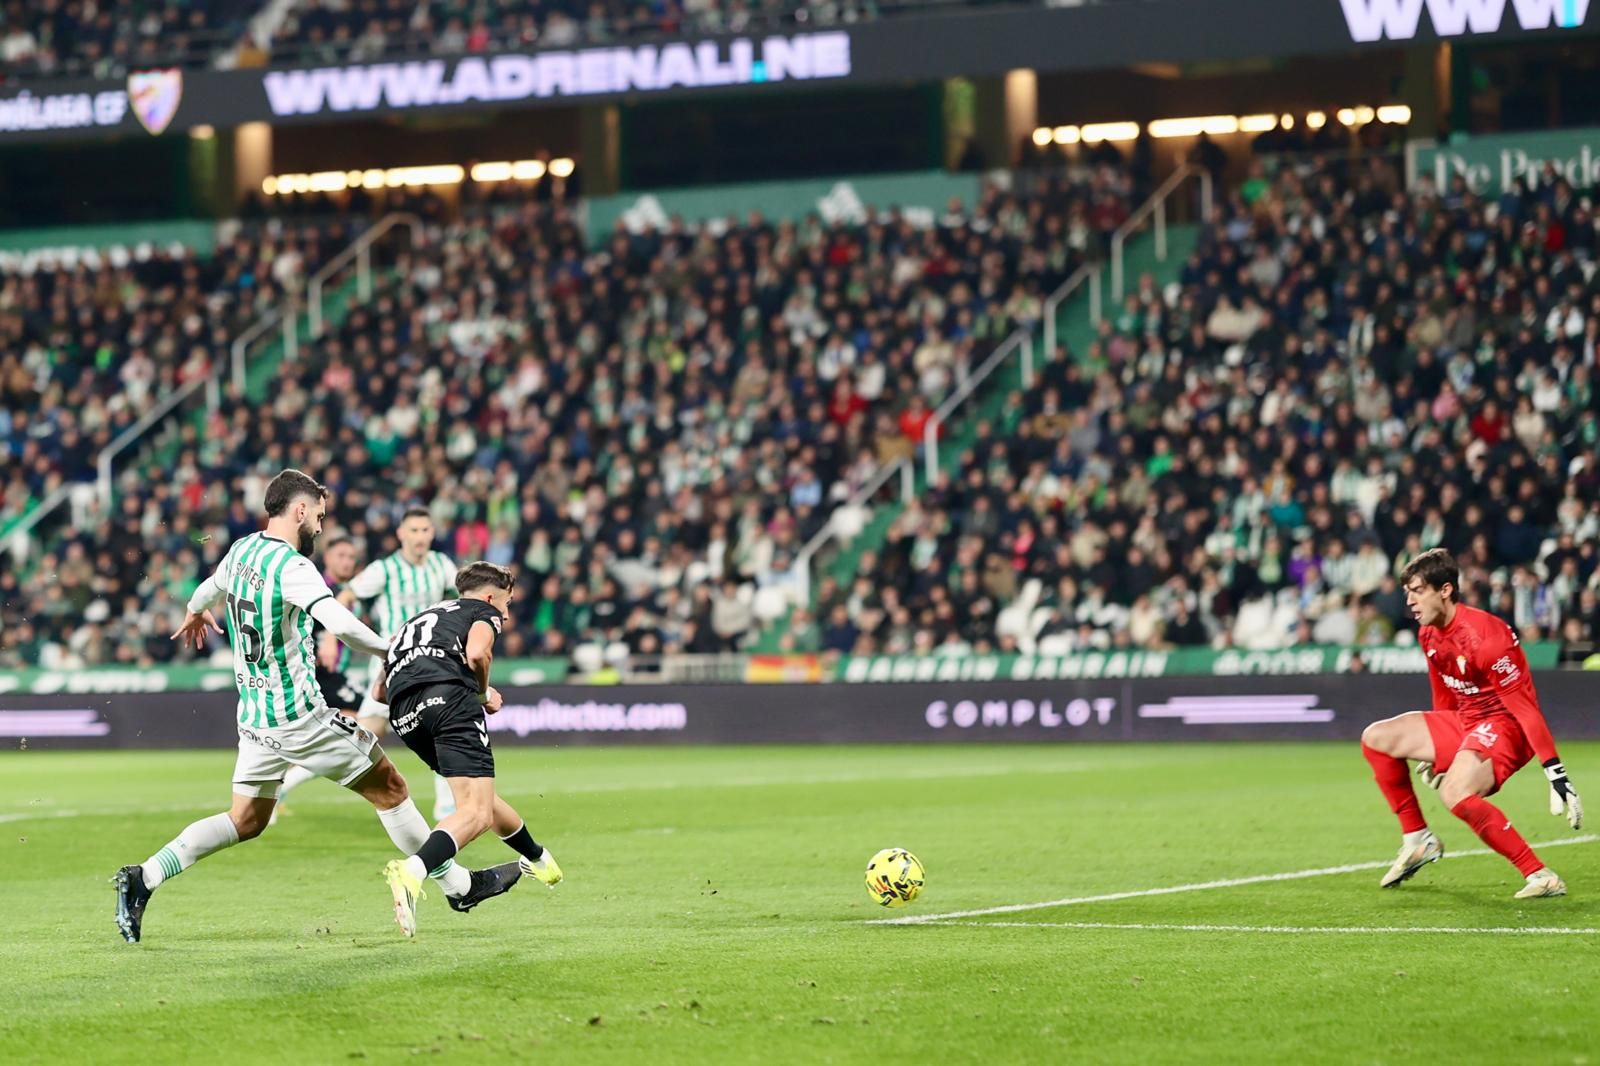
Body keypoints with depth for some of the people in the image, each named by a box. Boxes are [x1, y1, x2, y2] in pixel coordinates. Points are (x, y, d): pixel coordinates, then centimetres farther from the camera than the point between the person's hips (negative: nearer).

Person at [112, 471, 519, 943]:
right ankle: (458, 885, 12)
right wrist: (389, 652, -18)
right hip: (299, 714, -8)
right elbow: (340, 623, -33)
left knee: (245, 820, 11)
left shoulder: (241, 550, 7)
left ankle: (143, 878, -2)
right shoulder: (291, 566, -18)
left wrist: (195, 614, 53)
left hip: (253, 716, 8)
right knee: (387, 785, 4)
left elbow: (211, 588, 30)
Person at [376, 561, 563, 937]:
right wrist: (484, 694, 15)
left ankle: (537, 858, 43)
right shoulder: (484, 612, 21)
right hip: (449, 696, -7)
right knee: (476, 813, -14)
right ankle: (412, 871, -39)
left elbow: (381, 690, 31)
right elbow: (476, 654, -3)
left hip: (403, 713, 7)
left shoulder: (419, 620, 39)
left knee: (477, 797, 26)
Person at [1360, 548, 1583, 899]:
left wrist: (1556, 775, -29)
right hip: (1463, 722, 10)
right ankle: (1418, 839, 16)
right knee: (1376, 738, 6)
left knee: (1456, 792, -35)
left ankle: (1541, 877, -30)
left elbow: (1526, 709, -26)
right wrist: (1437, 754, 28)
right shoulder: (1429, 634, 2)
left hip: (1505, 726, -10)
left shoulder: (1485, 637, -26)